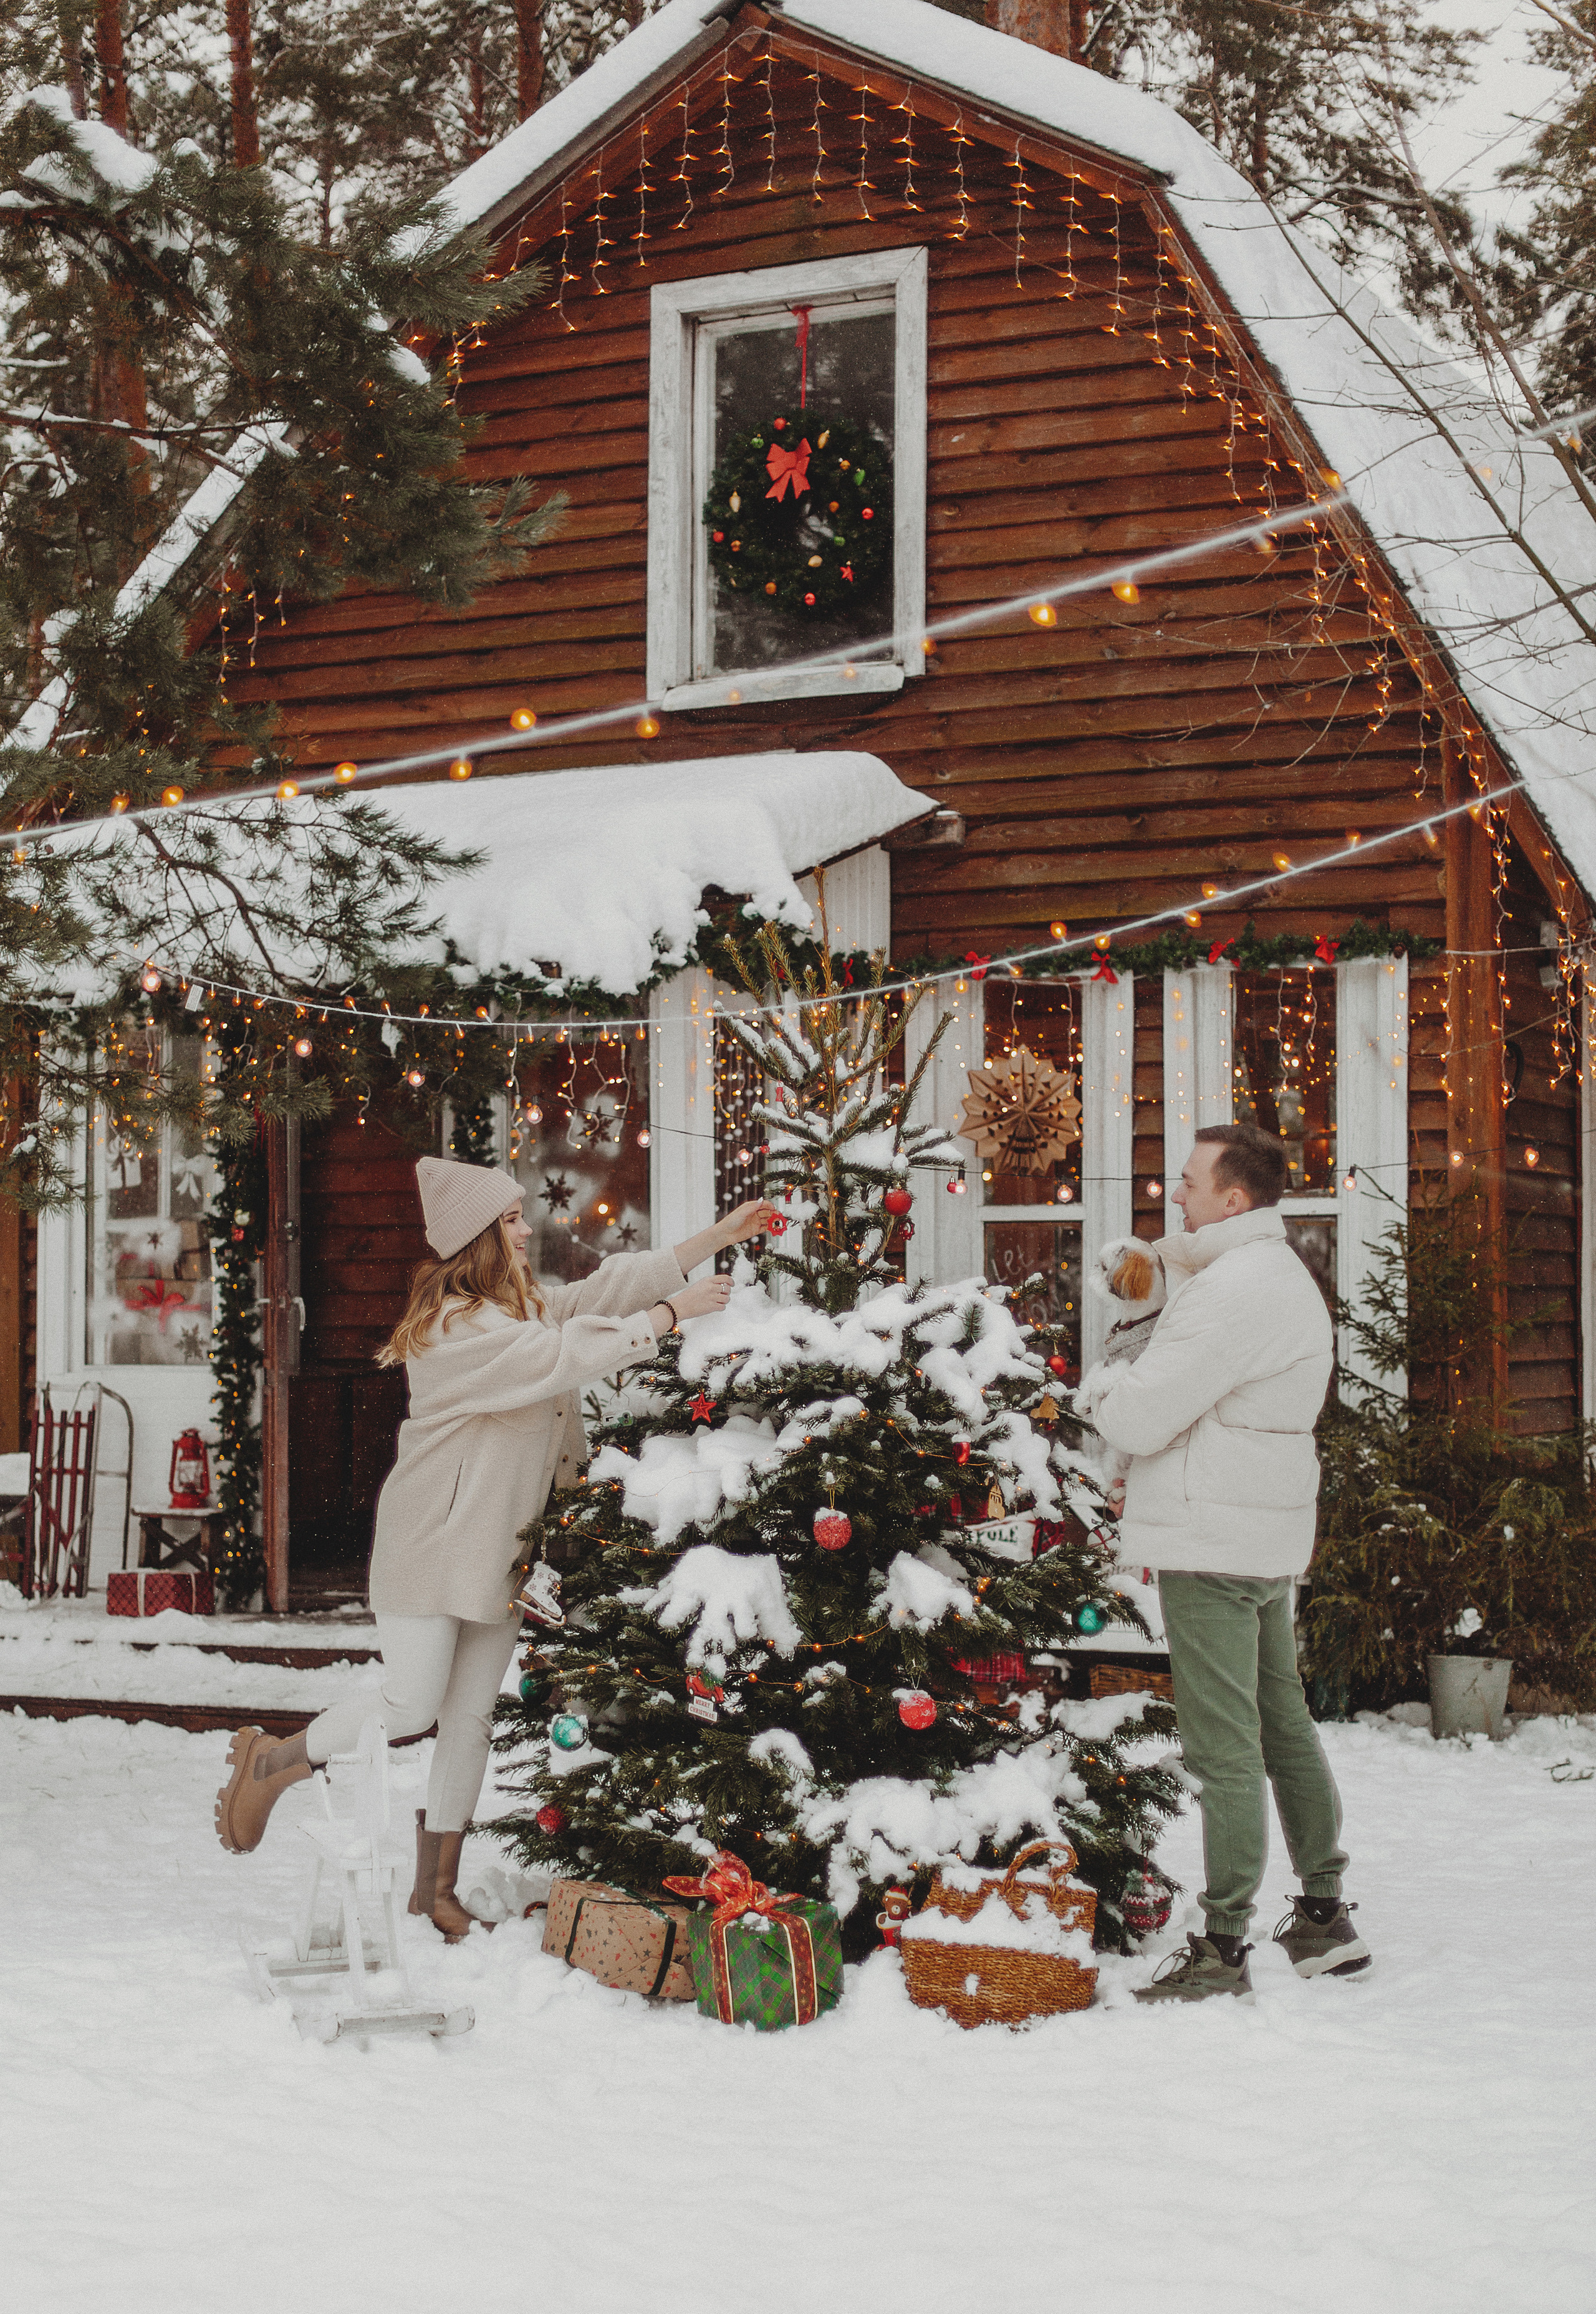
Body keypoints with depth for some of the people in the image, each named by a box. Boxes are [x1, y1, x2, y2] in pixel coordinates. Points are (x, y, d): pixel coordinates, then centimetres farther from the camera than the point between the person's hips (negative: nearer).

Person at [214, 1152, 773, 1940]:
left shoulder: (526, 1305, 10)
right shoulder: (455, 1328, -20)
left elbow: (607, 1289, 8)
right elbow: (561, 1358, -28)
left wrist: (721, 1236, 4)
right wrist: (671, 1314, -23)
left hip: (496, 1547, 8)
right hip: (430, 1546, -8)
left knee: (471, 1717, 7)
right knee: (411, 1705, -9)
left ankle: (435, 1887, 14)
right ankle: (269, 1764, 14)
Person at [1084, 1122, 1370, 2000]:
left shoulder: (1232, 1291, -20)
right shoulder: (1283, 1276, 16)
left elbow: (1141, 1418, -19)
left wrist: (1105, 1387, -1)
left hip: (1212, 1545, -11)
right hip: (1267, 1538, 11)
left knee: (1224, 1747, -7)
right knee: (1284, 1728, 16)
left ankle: (1223, 1949, -3)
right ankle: (1324, 1915, 24)